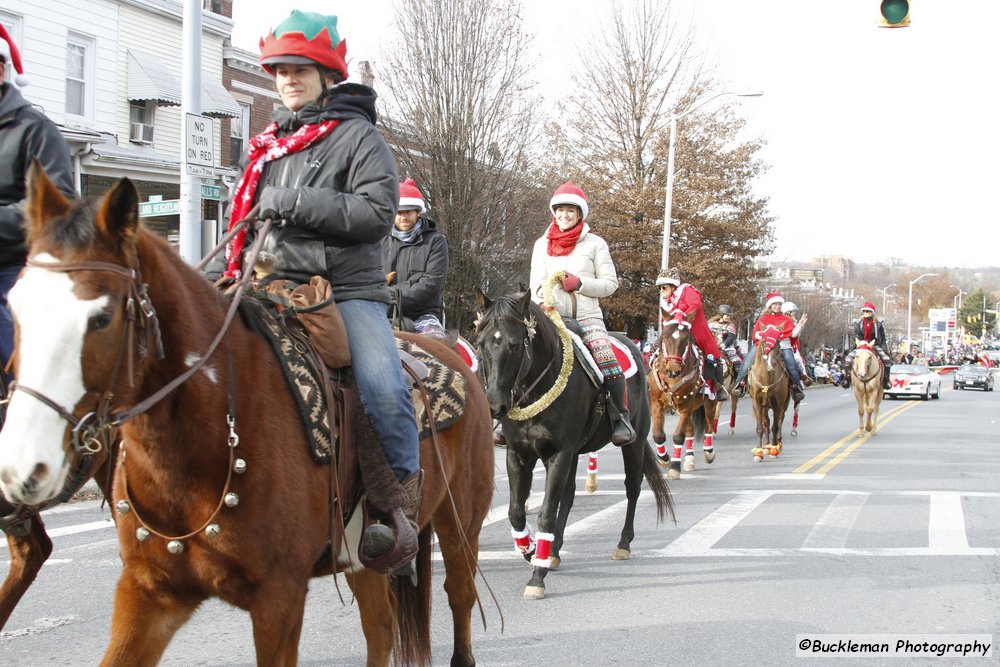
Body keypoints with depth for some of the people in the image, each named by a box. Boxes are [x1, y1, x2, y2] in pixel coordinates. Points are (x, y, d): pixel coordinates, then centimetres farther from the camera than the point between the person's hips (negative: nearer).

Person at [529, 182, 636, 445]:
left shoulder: (594, 244, 7)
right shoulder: (542, 244, 13)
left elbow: (610, 283, 4)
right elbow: (536, 283, 7)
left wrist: (579, 283, -10)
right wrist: (543, 305, -14)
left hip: (587, 317, -2)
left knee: (607, 359, -25)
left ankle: (621, 417, -13)